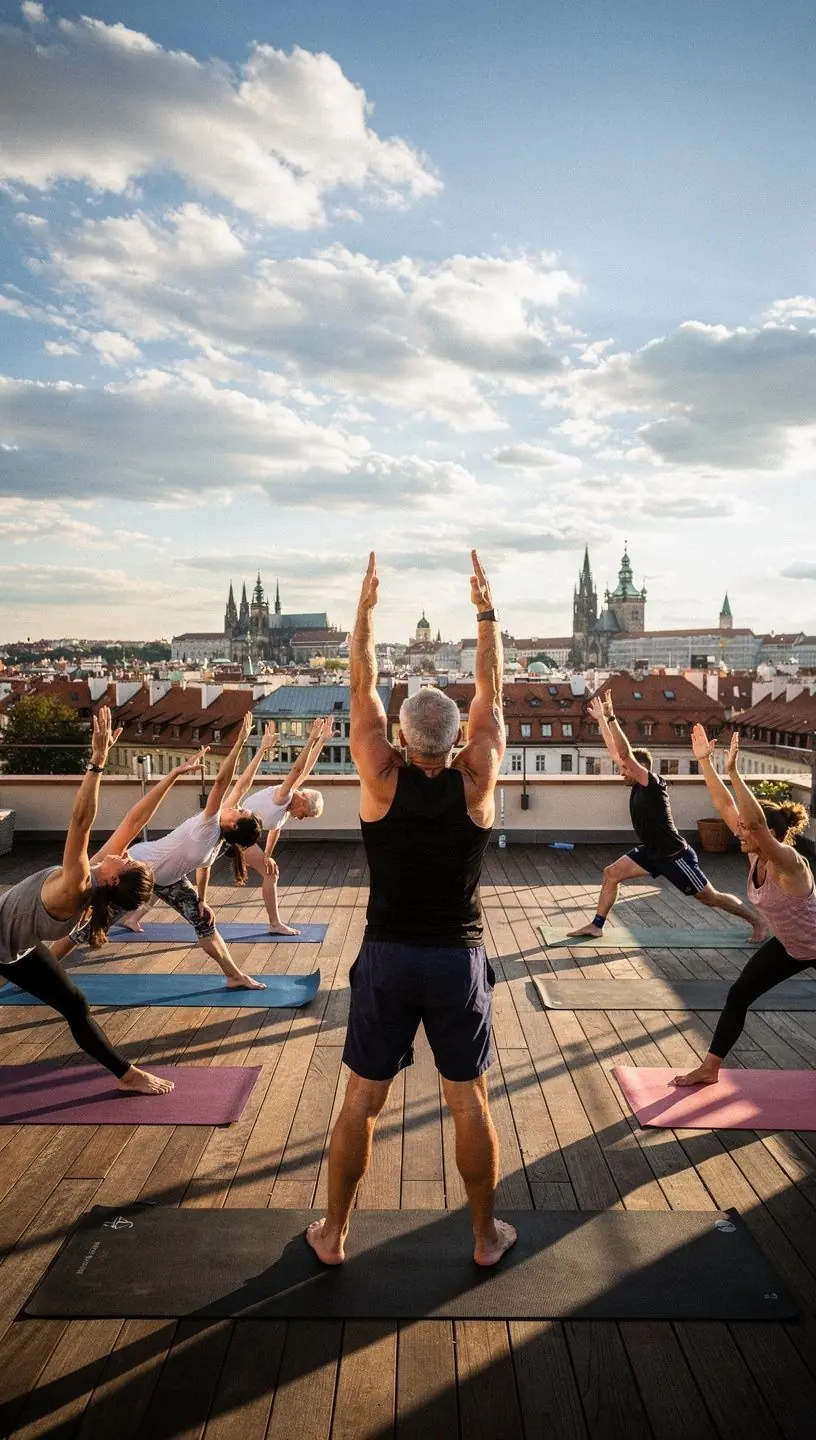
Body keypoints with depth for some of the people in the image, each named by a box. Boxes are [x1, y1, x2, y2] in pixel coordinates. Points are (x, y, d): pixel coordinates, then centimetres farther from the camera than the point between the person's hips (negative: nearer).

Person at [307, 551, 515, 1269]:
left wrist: (366, 606, 7)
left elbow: (362, 688, -1)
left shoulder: (383, 778, -11)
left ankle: (333, 1234, 28)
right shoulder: (476, 780, -9)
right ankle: (486, 1236, 29)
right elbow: (492, 693, 1)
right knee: (470, 1102, 13)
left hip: (387, 958, 0)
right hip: (459, 961, 0)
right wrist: (486, 610, 10)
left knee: (361, 1100, 12)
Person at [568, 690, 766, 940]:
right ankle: (596, 925, 5)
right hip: (651, 852, 8)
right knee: (611, 873, -2)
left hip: (675, 856, -8)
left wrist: (611, 718, -39)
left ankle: (758, 920, 26)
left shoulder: (653, 785, -23)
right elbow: (615, 752, 3)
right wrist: (601, 720, 2)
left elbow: (626, 753, -34)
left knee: (709, 897, 6)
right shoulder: (638, 786, -1)